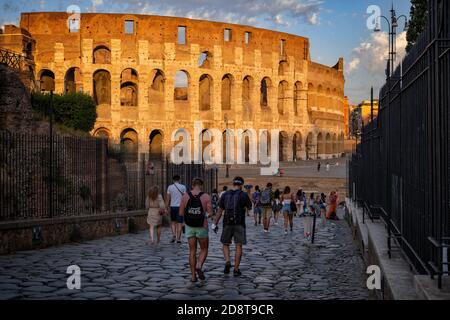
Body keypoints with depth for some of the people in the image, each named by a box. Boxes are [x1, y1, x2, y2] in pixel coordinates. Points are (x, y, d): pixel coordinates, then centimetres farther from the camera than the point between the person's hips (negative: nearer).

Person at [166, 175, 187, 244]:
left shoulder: (170, 187, 1)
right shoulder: (183, 187, -1)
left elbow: (168, 198, 0)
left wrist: (167, 207, 6)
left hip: (172, 206, 1)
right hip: (180, 206, -1)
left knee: (173, 222, 16)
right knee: (179, 223, 3)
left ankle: (174, 235, -1)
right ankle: (178, 238, 1)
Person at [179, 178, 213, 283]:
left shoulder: (185, 196, -3)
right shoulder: (206, 197, -8)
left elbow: (181, 213, -3)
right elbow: (210, 213, -9)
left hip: (189, 227, 2)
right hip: (202, 227, -2)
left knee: (192, 251, 11)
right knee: (204, 250, 15)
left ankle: (193, 276, 9)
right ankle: (199, 267, -10)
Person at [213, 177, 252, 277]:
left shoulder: (225, 195, 4)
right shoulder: (243, 195, -5)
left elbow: (220, 210, 6)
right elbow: (249, 207, 10)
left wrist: (215, 224, 11)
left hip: (227, 223, 2)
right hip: (239, 224, -2)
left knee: (225, 244, 16)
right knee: (238, 246, 4)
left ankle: (227, 261, -7)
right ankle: (236, 269, 3)